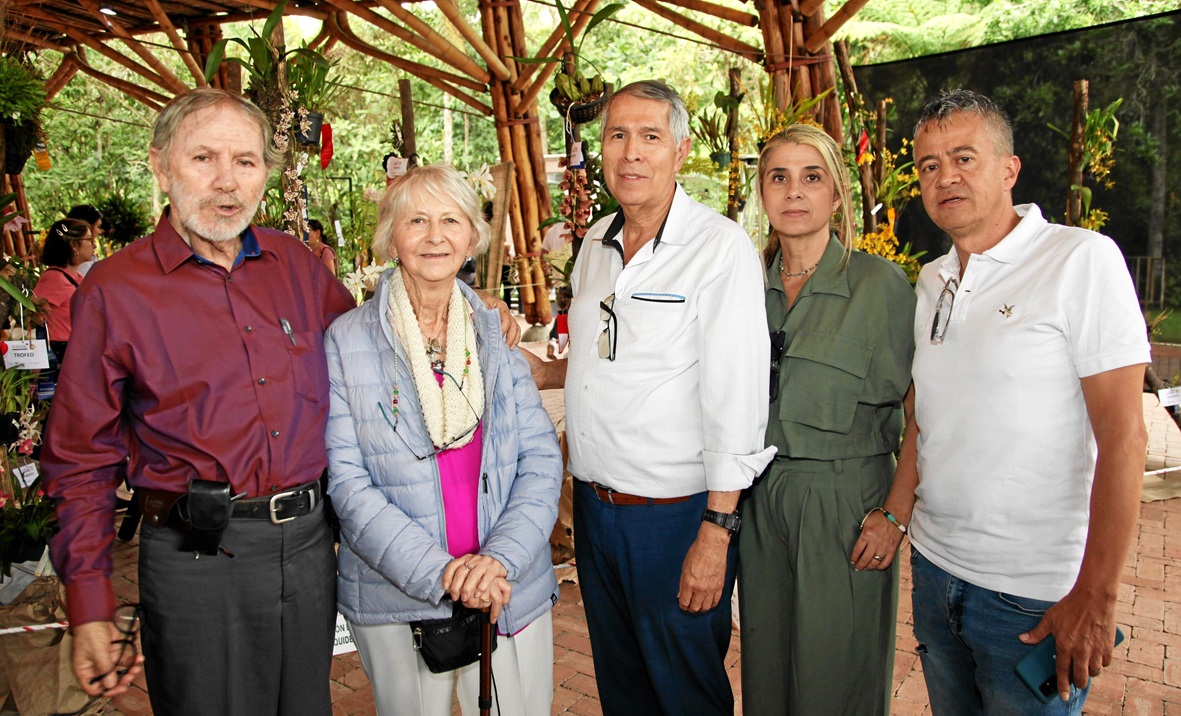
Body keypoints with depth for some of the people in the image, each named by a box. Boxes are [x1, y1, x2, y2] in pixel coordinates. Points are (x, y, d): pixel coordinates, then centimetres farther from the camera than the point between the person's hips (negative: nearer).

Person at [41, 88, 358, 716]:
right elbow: (81, 462, -3)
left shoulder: (297, 264, 5)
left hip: (309, 544, 4)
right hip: (198, 559, -4)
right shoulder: (115, 289, -6)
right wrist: (89, 611, -6)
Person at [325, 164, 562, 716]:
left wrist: (500, 558, -15)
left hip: (513, 594, 2)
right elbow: (347, 482, -10)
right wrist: (440, 573, -18)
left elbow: (542, 460, -1)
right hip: (395, 600, -2)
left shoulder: (497, 336, 3)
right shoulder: (346, 342, -5)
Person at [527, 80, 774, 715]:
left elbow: (736, 400, -18)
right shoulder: (595, 244, 7)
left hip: (675, 515, -6)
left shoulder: (721, 247, -15)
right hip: (593, 507, 7)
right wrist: (541, 372, 3)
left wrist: (716, 532, -20)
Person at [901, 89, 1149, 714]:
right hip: (933, 566, 6)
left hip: (1034, 593, -6)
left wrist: (1095, 597, -17)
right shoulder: (931, 280, 7)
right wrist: (895, 509, 7)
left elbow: (1122, 436, -16)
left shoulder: (1082, 259, -13)